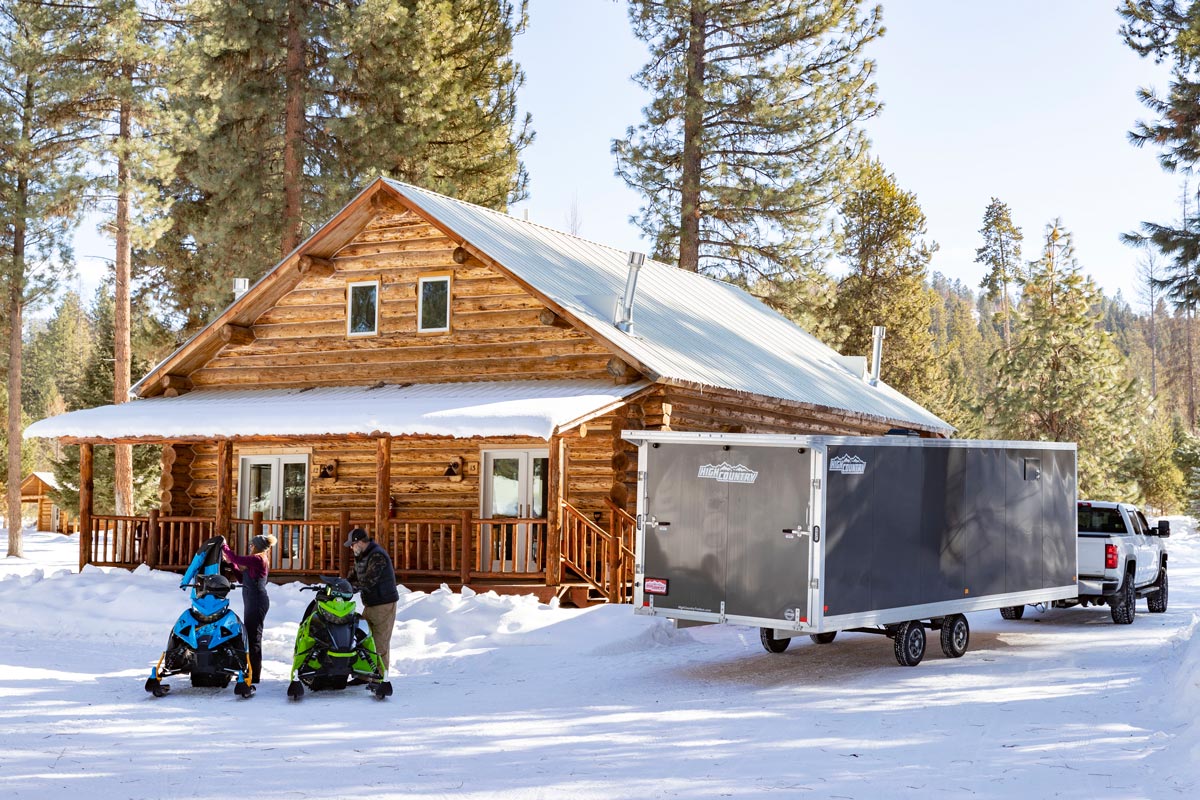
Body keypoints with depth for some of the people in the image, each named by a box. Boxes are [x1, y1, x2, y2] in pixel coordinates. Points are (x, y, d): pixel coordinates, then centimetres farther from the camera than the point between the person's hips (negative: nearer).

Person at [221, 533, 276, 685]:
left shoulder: (258, 559, -13)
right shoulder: (258, 560, 18)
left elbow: (236, 558, -18)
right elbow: (243, 578, 22)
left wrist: (225, 547, -2)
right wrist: (232, 564, 18)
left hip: (256, 602, -11)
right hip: (253, 602, 11)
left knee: (254, 637, -9)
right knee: (249, 636, 15)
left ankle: (254, 676, -8)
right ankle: (250, 673, 23)